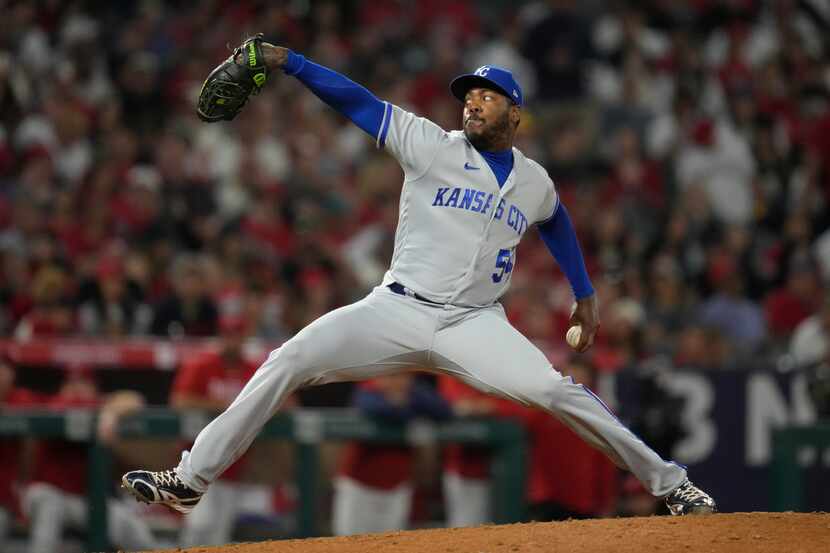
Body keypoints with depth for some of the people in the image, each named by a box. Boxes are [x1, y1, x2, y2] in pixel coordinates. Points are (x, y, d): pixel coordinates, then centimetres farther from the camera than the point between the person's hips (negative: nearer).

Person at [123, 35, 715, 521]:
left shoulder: (535, 182, 9)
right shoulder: (433, 147, -1)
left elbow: (557, 223, 32)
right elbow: (359, 101, -7)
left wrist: (585, 294, 31)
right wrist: (286, 60, -16)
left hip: (476, 325, 1)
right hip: (397, 311, 0)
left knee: (557, 392, -20)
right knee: (288, 363, -14)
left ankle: (669, 483, -7)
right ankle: (191, 480, -8)